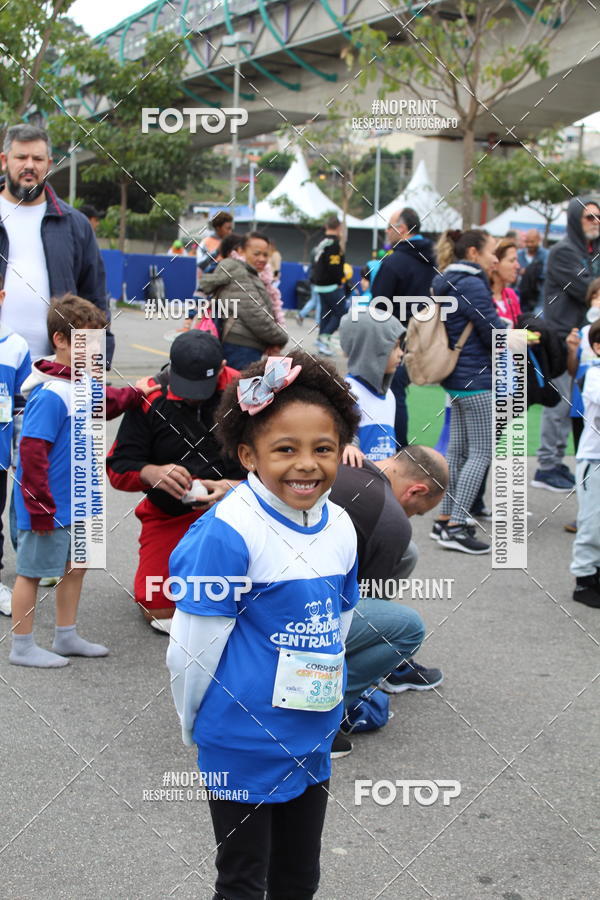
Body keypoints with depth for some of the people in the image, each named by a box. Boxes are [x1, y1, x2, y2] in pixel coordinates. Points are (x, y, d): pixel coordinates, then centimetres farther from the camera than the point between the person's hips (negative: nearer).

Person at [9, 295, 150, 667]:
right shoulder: (50, 395, -25)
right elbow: (32, 453, -26)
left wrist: (135, 393, 19)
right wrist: (40, 508, -24)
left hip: (75, 501, 10)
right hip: (49, 505, -9)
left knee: (77, 564, 19)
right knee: (33, 570, 5)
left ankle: (67, 637, 35)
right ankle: (22, 647, 19)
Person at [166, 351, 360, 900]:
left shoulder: (340, 528, -2)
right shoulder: (229, 531, -22)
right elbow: (193, 645, -16)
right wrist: (196, 727, -4)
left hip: (313, 739, 6)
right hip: (245, 745, -6)